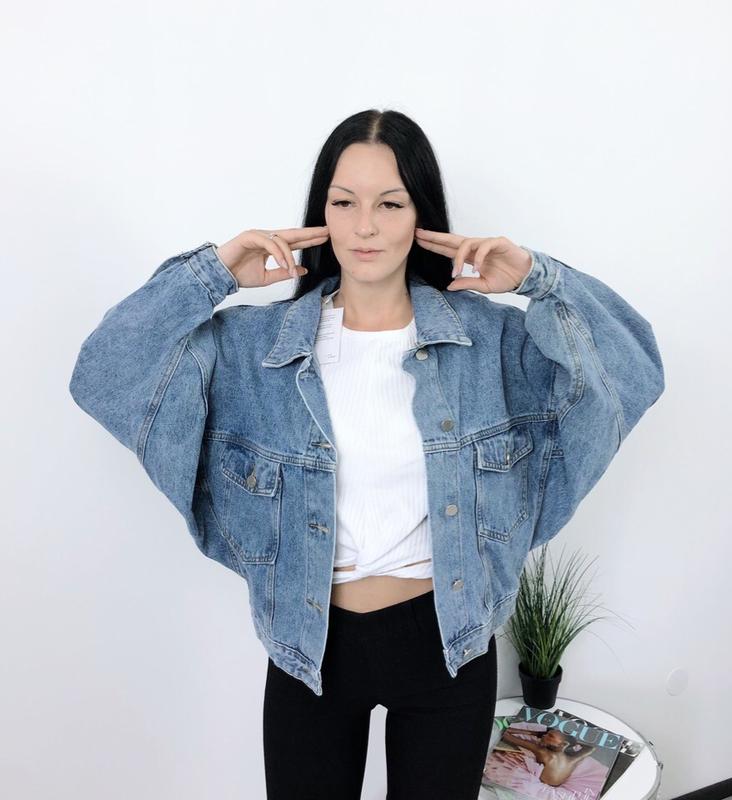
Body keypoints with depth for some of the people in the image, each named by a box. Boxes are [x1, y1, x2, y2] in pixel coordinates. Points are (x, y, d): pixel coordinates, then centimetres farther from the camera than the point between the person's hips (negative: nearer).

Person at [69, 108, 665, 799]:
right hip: (310, 646, 0)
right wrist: (209, 273, -16)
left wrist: (539, 278, -17)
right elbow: (105, 375, -10)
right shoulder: (255, 343, -7)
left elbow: (634, 370, -8)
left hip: (445, 641, 0)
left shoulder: (488, 337, -6)